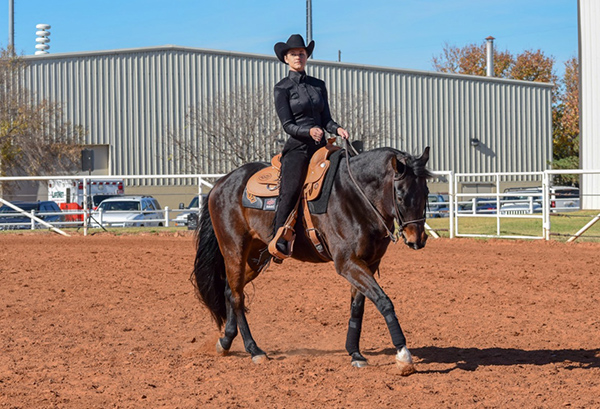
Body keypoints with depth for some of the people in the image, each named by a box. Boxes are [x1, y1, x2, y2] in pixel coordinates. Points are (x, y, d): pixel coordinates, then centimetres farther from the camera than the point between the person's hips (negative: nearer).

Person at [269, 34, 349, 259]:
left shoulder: (318, 85, 17)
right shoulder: (282, 88, 2)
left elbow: (326, 119, 15)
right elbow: (287, 124, -5)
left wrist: (337, 129, -7)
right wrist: (309, 131, -23)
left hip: (320, 146, 6)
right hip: (297, 147, -5)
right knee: (291, 190, -22)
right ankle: (278, 240, -23)